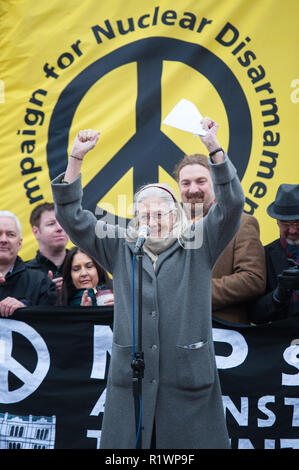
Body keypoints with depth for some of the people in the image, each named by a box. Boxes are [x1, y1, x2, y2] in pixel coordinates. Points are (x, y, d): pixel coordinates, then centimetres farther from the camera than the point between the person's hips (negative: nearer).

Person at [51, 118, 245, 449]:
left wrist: (214, 149, -17)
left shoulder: (197, 247, 6)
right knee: (125, 445, 2)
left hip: (188, 378, -2)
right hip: (129, 376, 2)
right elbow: (72, 218, 7)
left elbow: (232, 205, -6)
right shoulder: (121, 249, 11)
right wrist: (76, 159, -4)